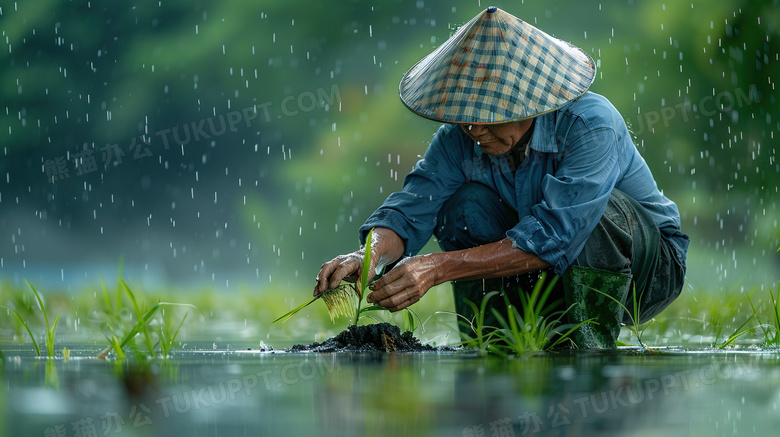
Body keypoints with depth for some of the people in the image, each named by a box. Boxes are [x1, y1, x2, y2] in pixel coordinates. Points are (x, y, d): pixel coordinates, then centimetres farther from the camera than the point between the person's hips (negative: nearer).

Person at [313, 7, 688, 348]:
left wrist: (436, 268, -46)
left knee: (600, 206, -35)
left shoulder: (591, 125, -31)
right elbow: (409, 210, -20)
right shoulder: (460, 137, -13)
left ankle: (590, 349, -22)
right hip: (554, 279, 4)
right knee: (466, 205, -19)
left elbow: (552, 238, -40)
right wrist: (370, 256, -44)